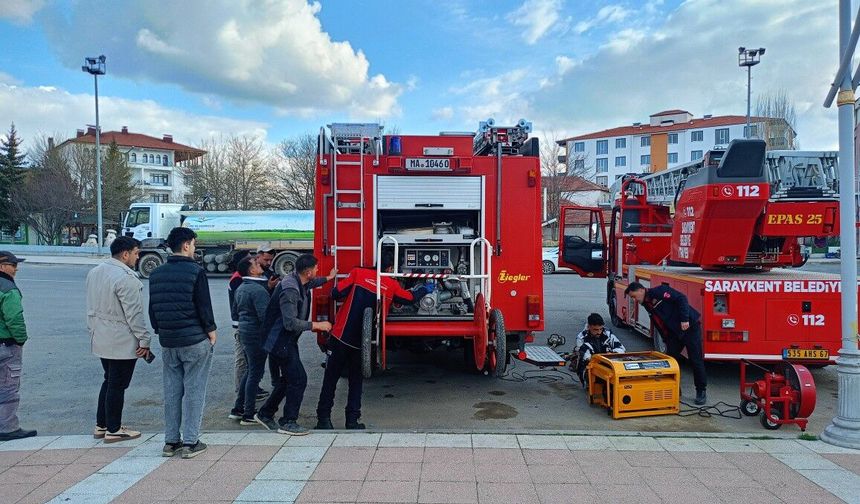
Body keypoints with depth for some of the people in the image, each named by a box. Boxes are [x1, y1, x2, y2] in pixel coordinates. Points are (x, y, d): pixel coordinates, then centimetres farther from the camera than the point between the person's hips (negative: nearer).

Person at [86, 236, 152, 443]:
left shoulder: (94, 272, 10)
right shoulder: (126, 277, -20)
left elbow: (91, 307, 16)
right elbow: (134, 314, -20)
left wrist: (93, 331, 23)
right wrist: (144, 340, -14)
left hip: (101, 339, 9)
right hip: (122, 342, -9)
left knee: (109, 381, 20)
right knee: (117, 385, 1)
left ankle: (101, 425, 28)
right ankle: (113, 430, 11)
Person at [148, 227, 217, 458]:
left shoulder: (156, 274, 8)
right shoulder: (195, 271, -12)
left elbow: (152, 308, 13)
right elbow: (204, 306, -13)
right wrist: (211, 331, -1)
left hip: (168, 342, 6)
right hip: (195, 341, -6)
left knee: (172, 391, 13)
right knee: (194, 391, 1)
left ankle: (171, 441, 19)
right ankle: (190, 442, 4)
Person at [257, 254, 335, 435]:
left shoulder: (300, 282, 3)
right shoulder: (290, 290, -27)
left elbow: (312, 283, 30)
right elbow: (291, 323, -30)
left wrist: (328, 278, 42)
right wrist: (317, 325, -23)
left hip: (287, 341, 10)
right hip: (280, 342, -10)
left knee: (289, 378, 18)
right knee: (298, 379, -6)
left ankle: (265, 414, 30)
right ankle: (288, 422, 5)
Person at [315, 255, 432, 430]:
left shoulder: (358, 273, 0)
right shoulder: (392, 285, 3)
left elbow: (336, 294, -7)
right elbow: (410, 297, 19)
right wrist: (425, 289, 38)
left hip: (342, 335, 0)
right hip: (363, 342, 0)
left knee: (331, 377, 10)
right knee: (356, 380, 15)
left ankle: (323, 418, 12)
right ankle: (352, 420, 13)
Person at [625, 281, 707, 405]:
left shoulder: (659, 291, -14)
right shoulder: (646, 304, 11)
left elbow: (681, 299, -21)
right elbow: (659, 324, 17)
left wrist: (684, 319, -25)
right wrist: (667, 339, 15)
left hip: (689, 327, -8)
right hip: (674, 333, 8)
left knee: (696, 361, -2)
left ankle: (701, 391, 9)